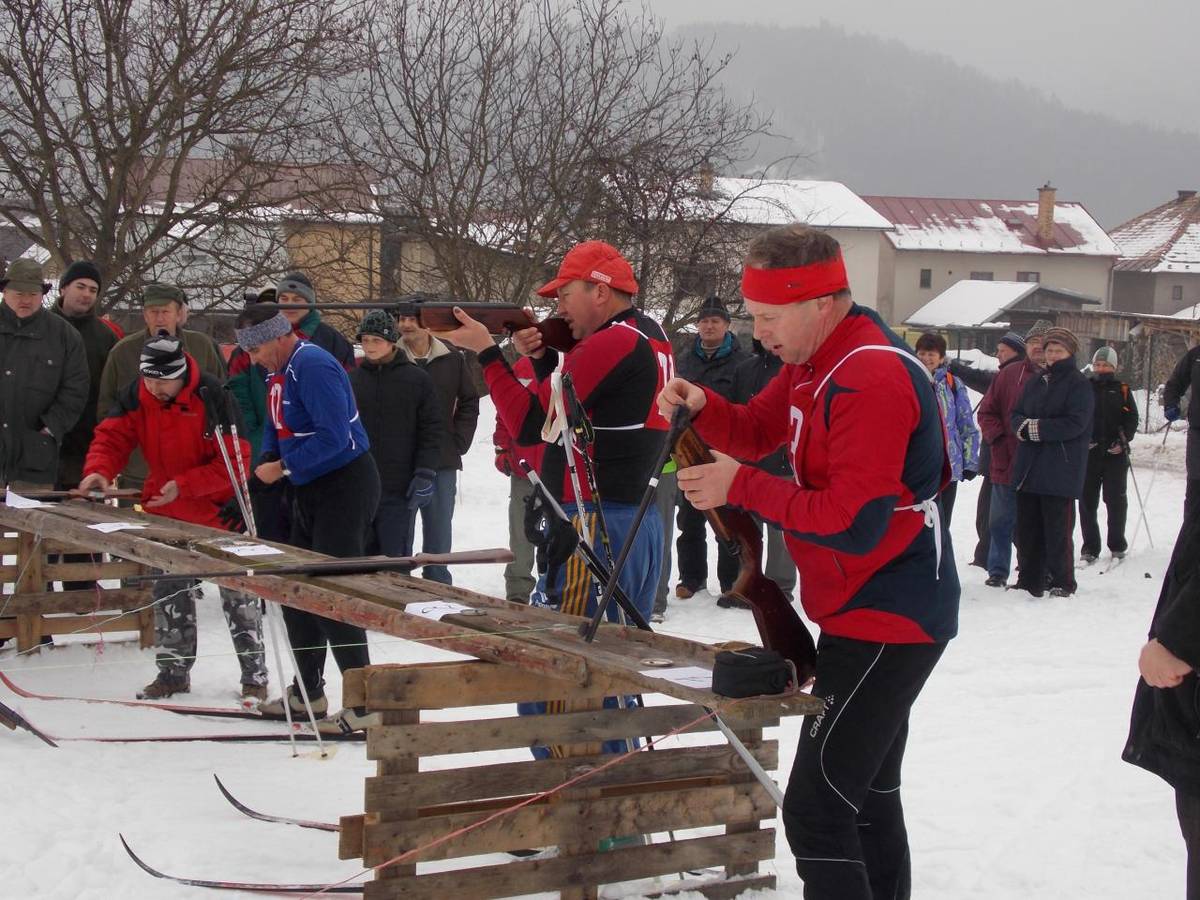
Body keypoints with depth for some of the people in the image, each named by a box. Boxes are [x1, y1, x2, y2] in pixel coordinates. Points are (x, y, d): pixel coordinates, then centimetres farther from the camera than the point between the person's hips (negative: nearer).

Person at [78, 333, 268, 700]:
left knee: (237, 594, 0)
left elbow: (235, 460, -22)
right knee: (168, 591, 12)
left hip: (219, 507, -5)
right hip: (166, 509, 5)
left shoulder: (209, 395, -23)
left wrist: (184, 485, -27)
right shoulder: (135, 395, -7)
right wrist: (99, 470, -24)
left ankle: (254, 675, 9)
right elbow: (112, 436, -3)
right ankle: (173, 672, 24)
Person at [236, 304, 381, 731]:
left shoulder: (314, 367, -22)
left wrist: (284, 467, -20)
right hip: (310, 489, 10)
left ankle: (365, 703, -8)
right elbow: (275, 427, 21)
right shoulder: (279, 372, 10)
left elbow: (334, 437, -29)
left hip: (345, 485, -10)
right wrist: (267, 460, 0)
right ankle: (307, 693, 27)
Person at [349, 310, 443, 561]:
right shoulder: (352, 380, 8)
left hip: (400, 490, -3)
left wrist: (425, 474, -7)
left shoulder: (418, 379, 1)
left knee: (396, 557, -3)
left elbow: (430, 430, 0)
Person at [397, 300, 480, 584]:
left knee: (439, 527, 6)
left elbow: (469, 402, 11)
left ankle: (437, 581, 15)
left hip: (442, 463, 1)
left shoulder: (453, 360, 3)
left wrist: (459, 441, 2)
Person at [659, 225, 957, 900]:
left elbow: (853, 523, -27)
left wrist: (742, 487, -21)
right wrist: (702, 406, -6)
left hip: (887, 623, -11)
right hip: (876, 613, 11)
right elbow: (759, 431, 14)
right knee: (868, 797, 20)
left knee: (816, 809, -13)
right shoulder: (817, 359, 8)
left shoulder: (873, 381, -23)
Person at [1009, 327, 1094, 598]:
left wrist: (1036, 428, -14)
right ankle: (1029, 580, 19)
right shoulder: (1036, 382, 16)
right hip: (1029, 468, 7)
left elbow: (1075, 424, -14)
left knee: (1058, 529, -5)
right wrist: (1023, 425, -9)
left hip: (1061, 471, -6)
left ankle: (1062, 583, 3)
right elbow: (1016, 414, 15)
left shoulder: (1078, 384, -4)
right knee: (1027, 528, 10)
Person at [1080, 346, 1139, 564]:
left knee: (1115, 499, 3)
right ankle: (1090, 547, 7)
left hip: (1115, 454, -1)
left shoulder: (1122, 390, 8)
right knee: (1087, 501, 1)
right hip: (1088, 452, 1)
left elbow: (1132, 418, 4)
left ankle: (1117, 544, 14)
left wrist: (1123, 440, -11)